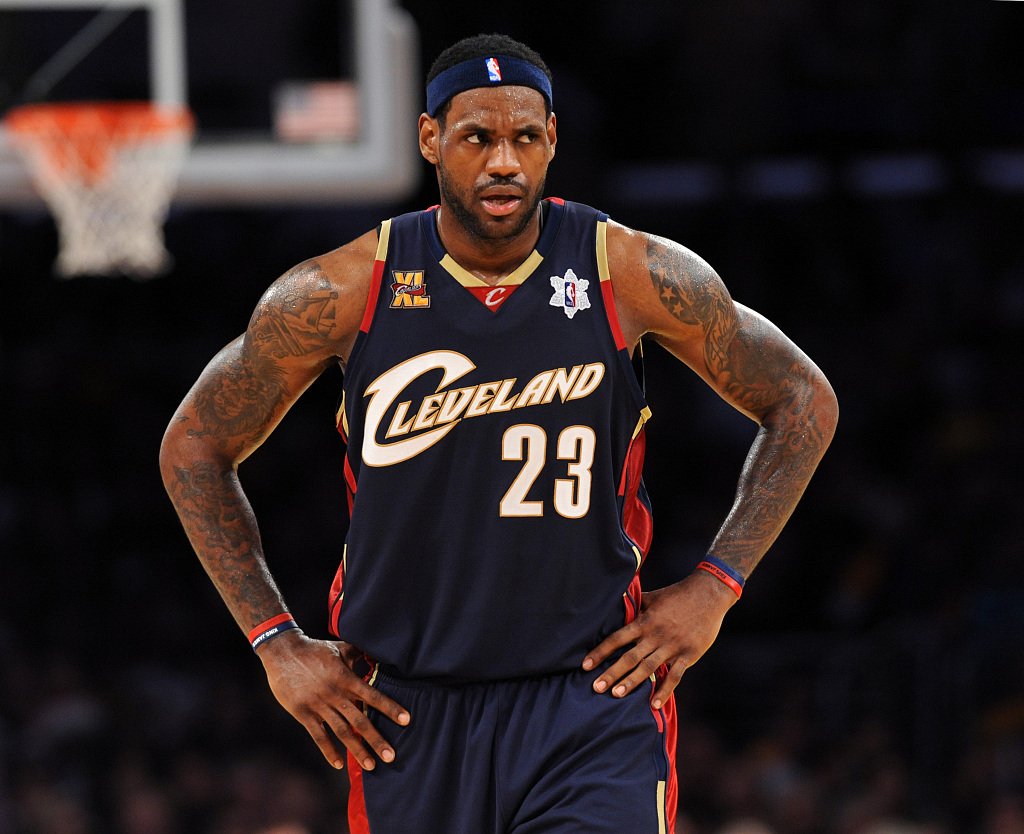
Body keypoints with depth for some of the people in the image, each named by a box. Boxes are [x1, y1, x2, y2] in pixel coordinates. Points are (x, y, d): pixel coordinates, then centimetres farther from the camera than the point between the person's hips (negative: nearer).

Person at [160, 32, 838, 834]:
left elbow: (804, 402, 7)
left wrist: (713, 586, -2)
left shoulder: (632, 275, -6)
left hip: (592, 688, -1)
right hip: (406, 707, 1)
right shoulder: (345, 293, -5)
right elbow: (194, 446, 7)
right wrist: (278, 645, 1)